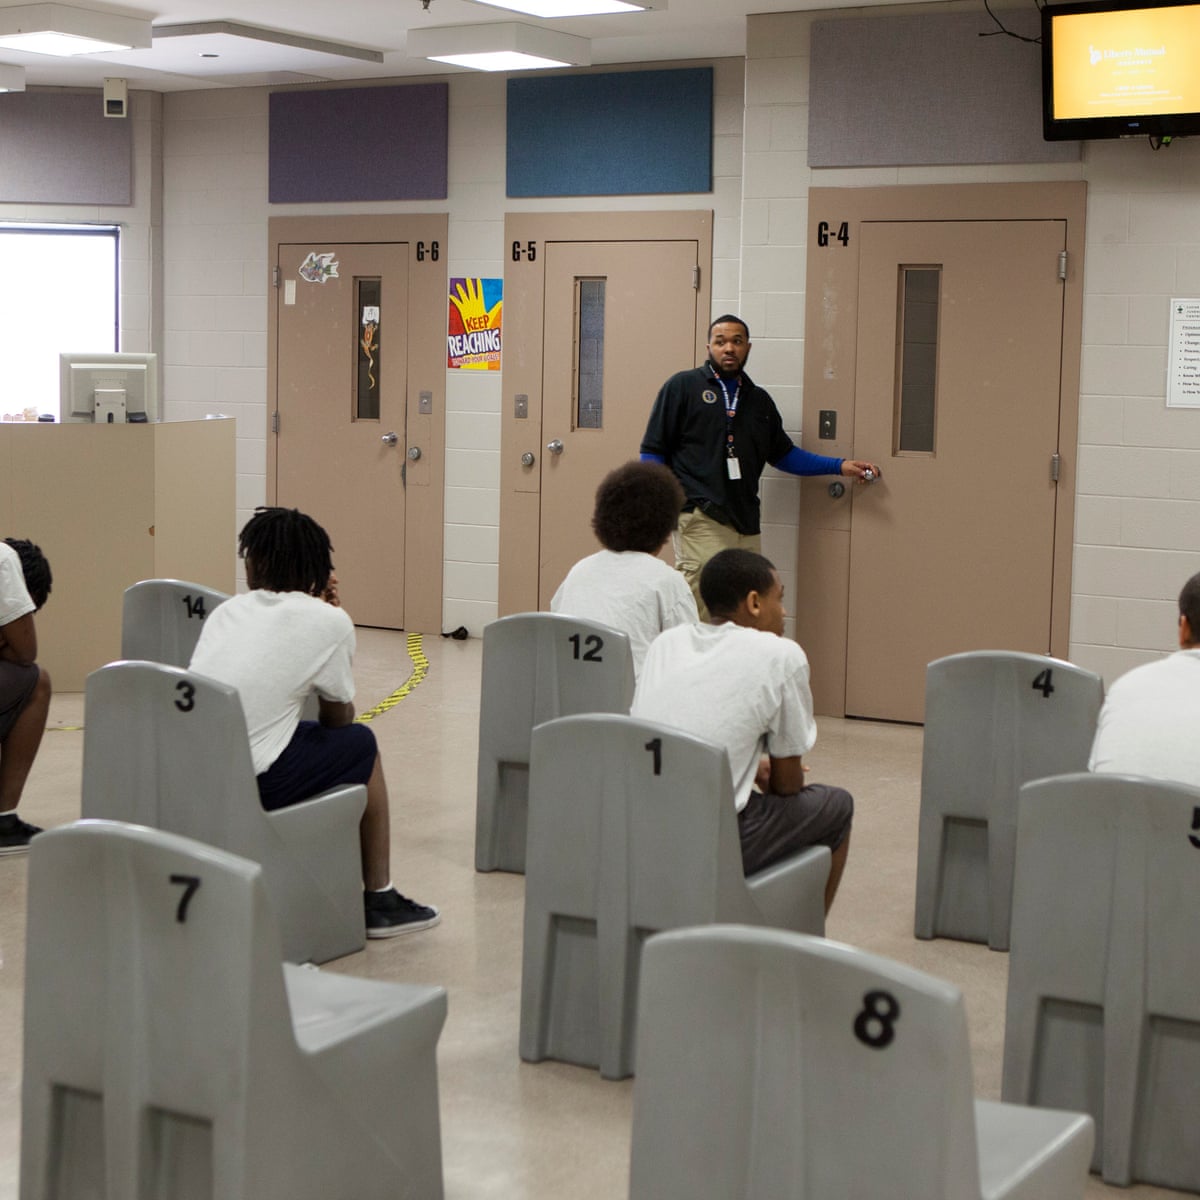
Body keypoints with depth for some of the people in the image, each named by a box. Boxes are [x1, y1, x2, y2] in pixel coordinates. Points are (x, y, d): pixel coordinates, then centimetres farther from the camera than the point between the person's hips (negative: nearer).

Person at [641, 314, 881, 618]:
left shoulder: (759, 400, 22)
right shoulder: (683, 386, 6)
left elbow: (783, 454, 30)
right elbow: (653, 451, 4)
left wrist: (840, 466, 23)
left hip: (746, 524, 6)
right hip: (700, 520, -5)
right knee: (703, 617, -14)